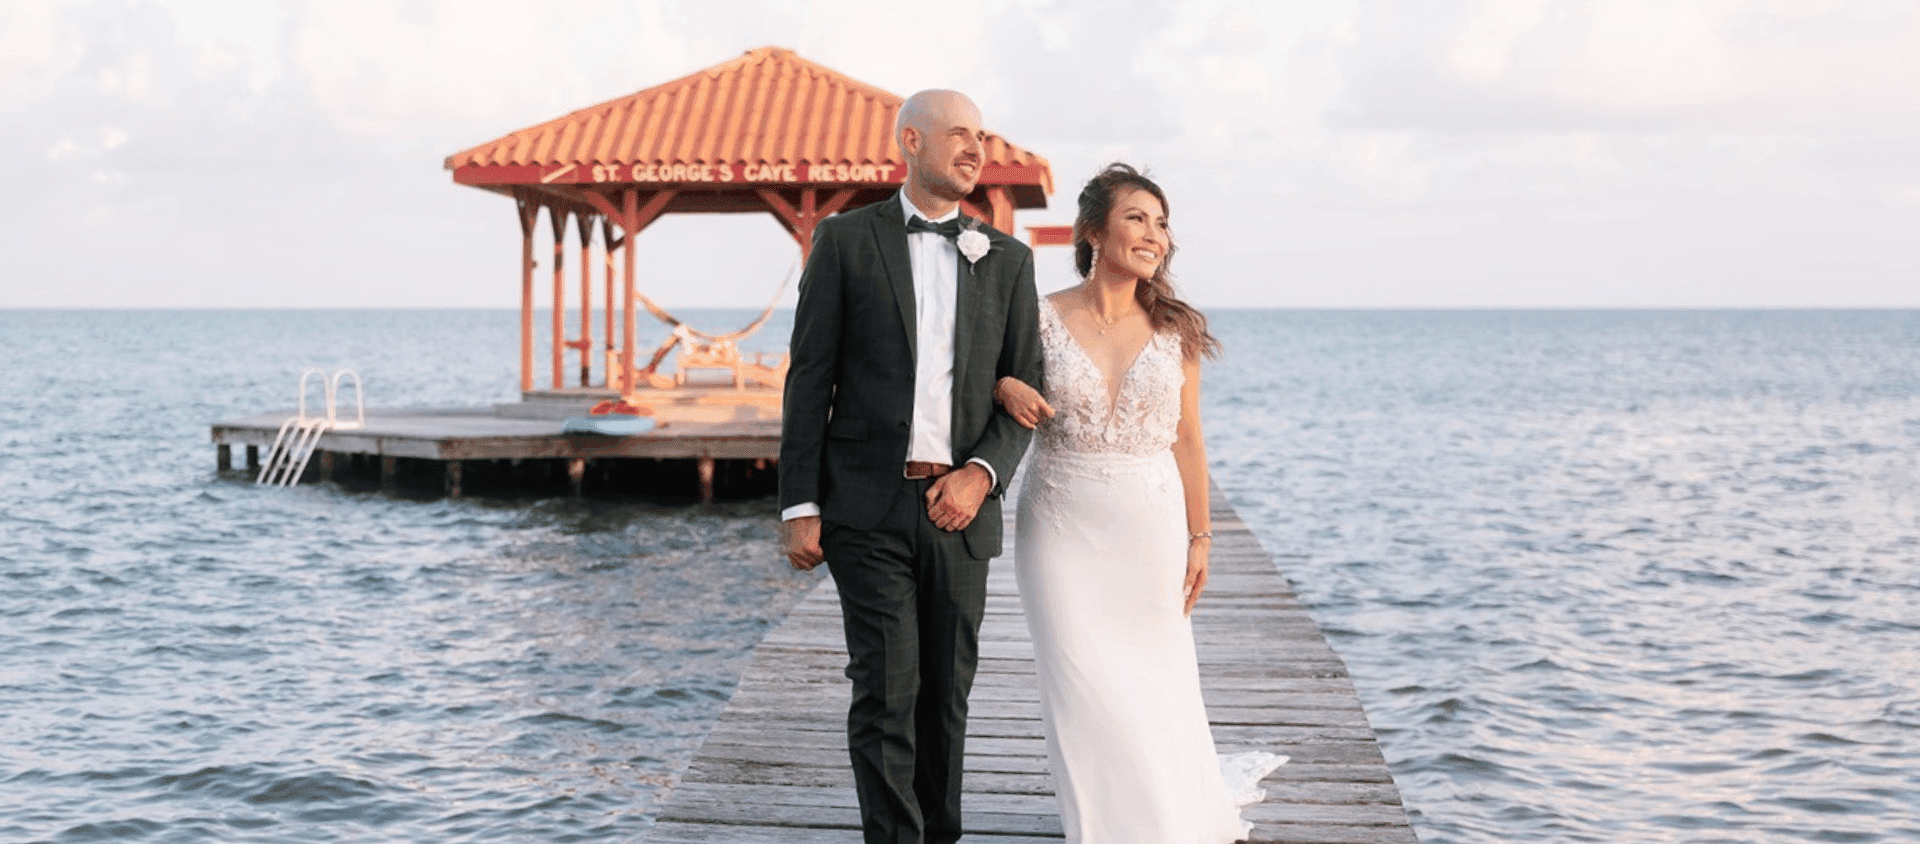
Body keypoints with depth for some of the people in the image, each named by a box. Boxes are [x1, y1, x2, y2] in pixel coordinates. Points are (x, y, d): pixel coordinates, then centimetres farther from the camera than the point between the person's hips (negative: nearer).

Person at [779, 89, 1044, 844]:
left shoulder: (1006, 260, 10)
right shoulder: (845, 241, 1)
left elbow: (1022, 387, 9)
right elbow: (809, 379, -1)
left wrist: (982, 474, -9)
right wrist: (800, 507, -6)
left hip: (959, 506, 3)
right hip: (868, 505, -3)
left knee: (947, 690, 10)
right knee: (886, 690, -6)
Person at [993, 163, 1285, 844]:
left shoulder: (1174, 331, 1)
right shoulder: (1042, 319, -4)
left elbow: (1188, 441, 4)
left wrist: (1200, 537, 3)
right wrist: (1005, 387, -15)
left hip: (1149, 526, 1)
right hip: (1063, 524, -1)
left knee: (1155, 679, 8)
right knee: (1083, 685, 1)